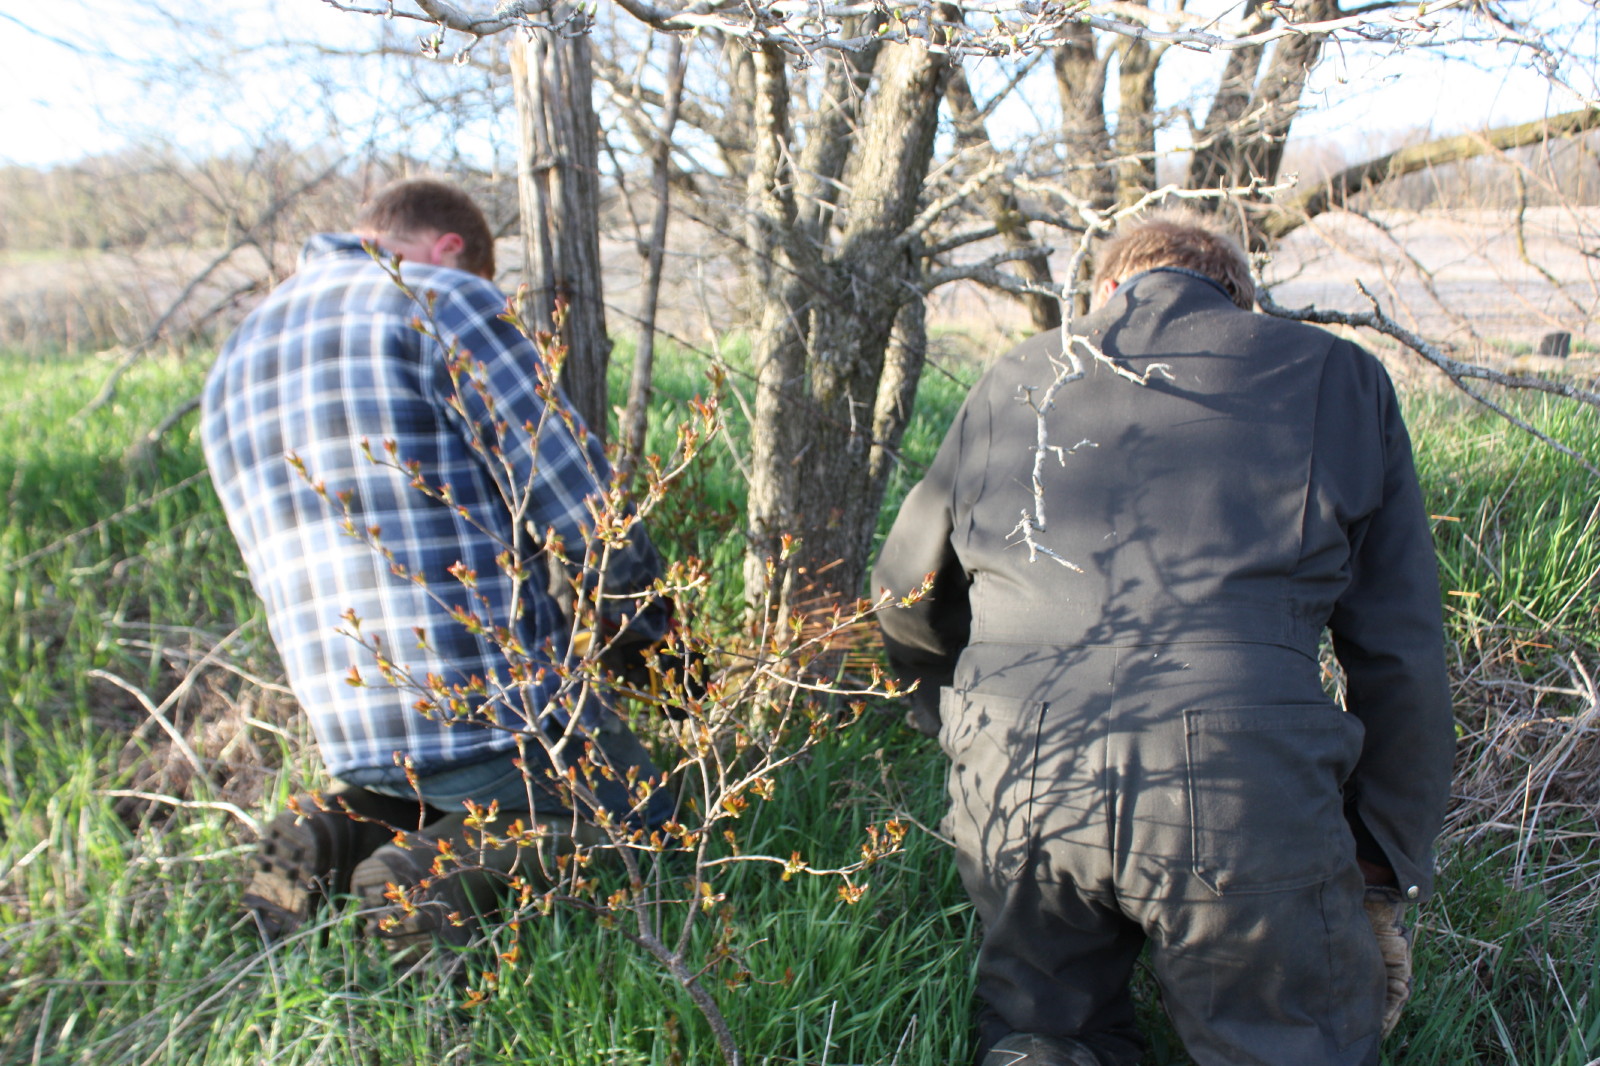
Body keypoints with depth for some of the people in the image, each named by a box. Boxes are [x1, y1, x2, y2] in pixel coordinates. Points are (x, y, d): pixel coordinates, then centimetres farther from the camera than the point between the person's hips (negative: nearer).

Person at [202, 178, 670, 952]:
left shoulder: (233, 365, 15)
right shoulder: (441, 301, -9)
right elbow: (585, 511, -13)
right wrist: (653, 630, 5)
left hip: (346, 736, 8)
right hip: (494, 707, -7)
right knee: (639, 814, 17)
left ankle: (333, 839, 9)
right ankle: (438, 867, -6)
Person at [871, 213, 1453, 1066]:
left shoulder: (1019, 378, 19)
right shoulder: (1335, 376, 14)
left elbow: (906, 609, 24)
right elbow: (1400, 658, 11)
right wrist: (1387, 883, 18)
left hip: (1011, 781, 3)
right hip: (1240, 793, -2)